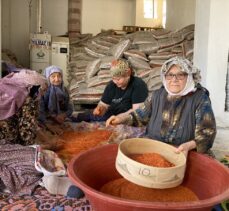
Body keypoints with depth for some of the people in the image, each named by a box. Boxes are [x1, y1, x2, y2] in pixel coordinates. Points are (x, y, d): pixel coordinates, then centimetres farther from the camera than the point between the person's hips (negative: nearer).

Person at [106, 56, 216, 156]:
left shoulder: (200, 99, -8)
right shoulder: (158, 94, 7)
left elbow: (207, 133, -11)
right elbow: (141, 115, 21)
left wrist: (189, 145, -29)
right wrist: (122, 118, 4)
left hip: (185, 154, -3)